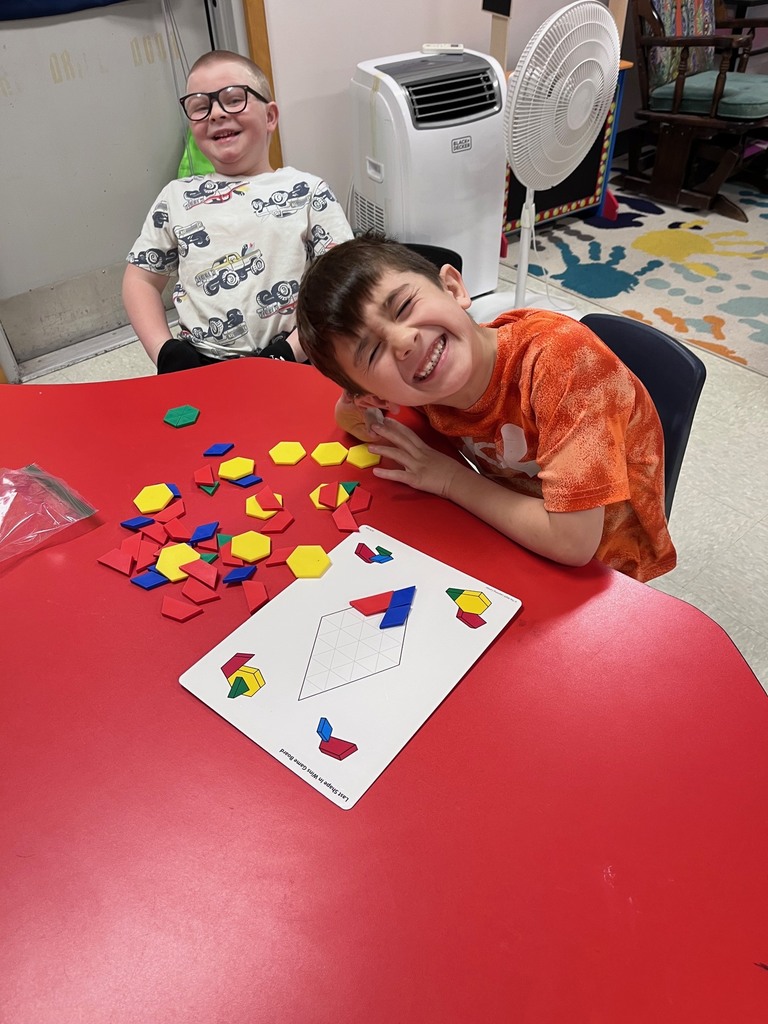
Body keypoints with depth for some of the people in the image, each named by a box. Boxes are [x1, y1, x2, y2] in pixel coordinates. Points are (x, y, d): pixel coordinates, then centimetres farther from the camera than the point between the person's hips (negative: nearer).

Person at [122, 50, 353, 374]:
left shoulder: (307, 191, 7)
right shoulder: (177, 197, 15)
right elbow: (141, 279, 18)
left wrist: (290, 351, -12)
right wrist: (165, 351, 2)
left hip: (288, 366, -2)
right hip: (196, 366, 2)